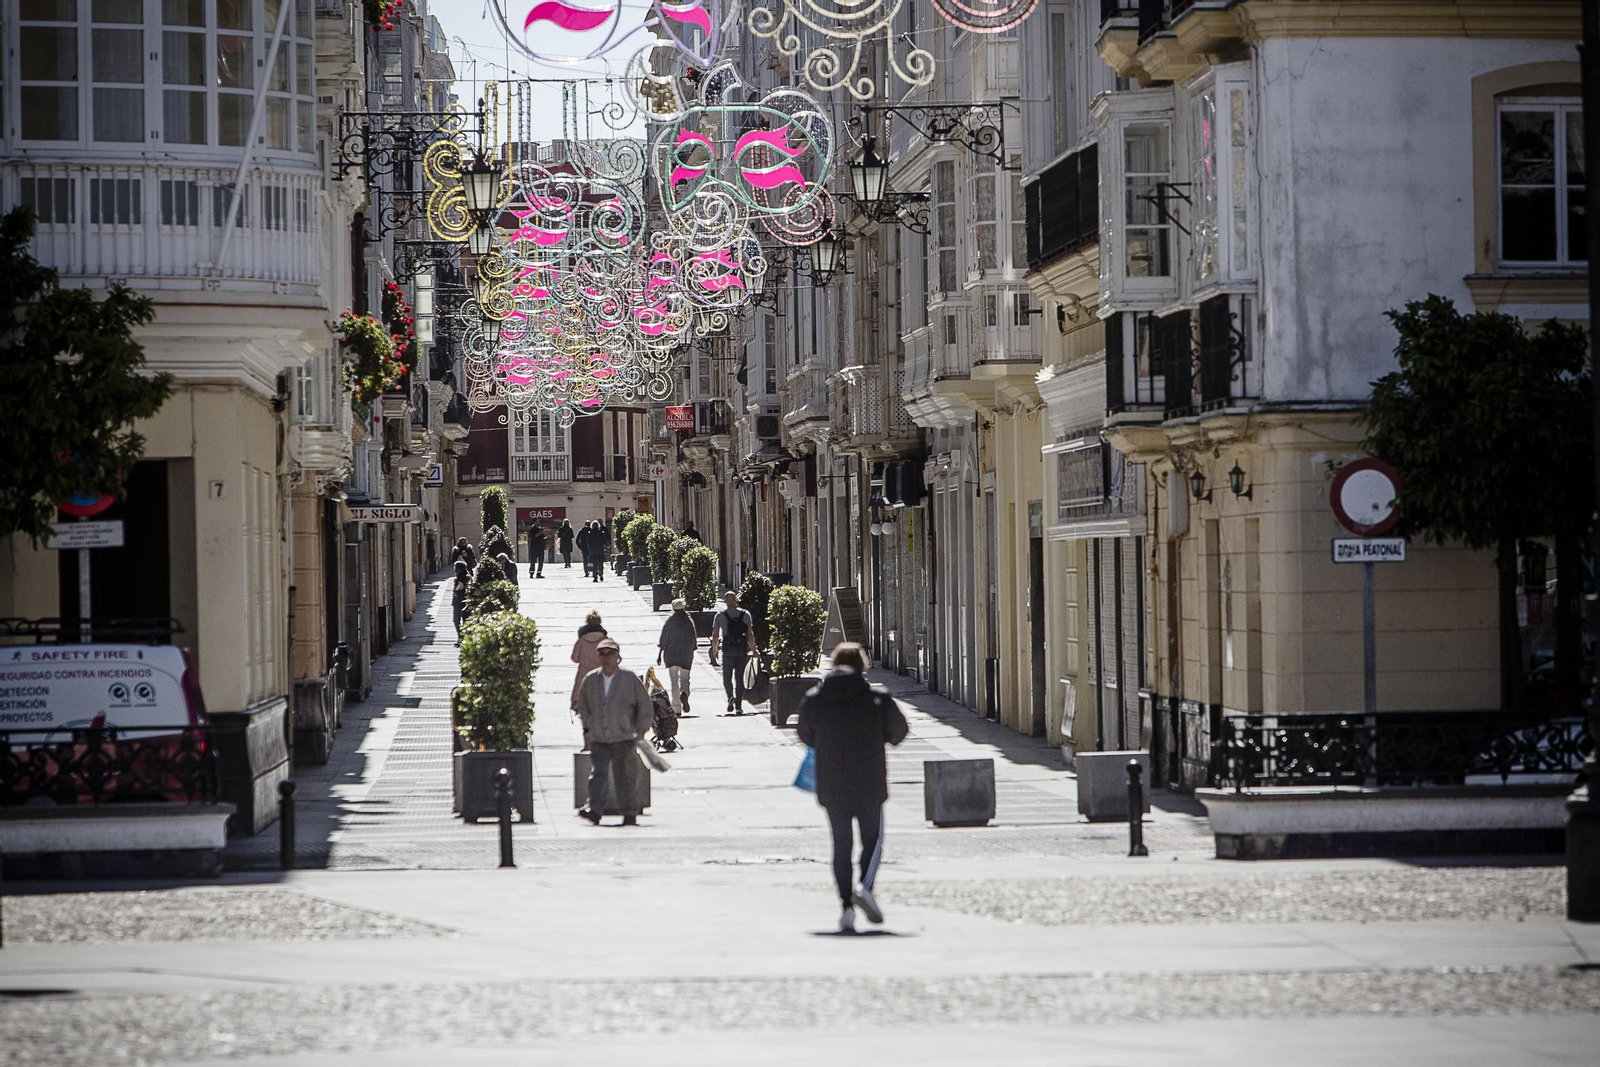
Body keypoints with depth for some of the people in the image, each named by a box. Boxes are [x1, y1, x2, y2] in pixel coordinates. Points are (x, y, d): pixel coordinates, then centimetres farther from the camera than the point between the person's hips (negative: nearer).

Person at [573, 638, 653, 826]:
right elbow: (582, 704, 19)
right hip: (598, 739, 2)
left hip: (623, 738, -2)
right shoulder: (590, 680, 4)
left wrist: (642, 729, -1)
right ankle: (594, 809, -18)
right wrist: (587, 726, 12)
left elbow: (644, 704, 4)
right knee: (597, 773, -12)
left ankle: (630, 814, 11)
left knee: (626, 775, 3)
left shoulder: (630, 679, -2)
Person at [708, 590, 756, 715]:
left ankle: (730, 696, -20)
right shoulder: (745, 614, 5)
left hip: (728, 651, -1)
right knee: (739, 678, 7)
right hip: (742, 650, 1)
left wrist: (714, 652, 11)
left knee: (727, 677, 8)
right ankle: (738, 706, 3)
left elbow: (715, 635, 1)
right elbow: (750, 635, 4)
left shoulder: (720, 615, 1)